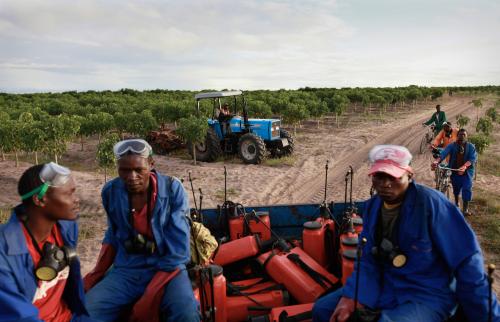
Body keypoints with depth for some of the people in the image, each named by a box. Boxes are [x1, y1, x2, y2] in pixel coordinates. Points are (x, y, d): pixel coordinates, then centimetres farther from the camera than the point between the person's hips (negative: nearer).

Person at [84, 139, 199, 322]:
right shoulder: (111, 192, -2)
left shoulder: (173, 190, -14)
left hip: (167, 269, -3)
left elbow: (178, 252, -14)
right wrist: (96, 275, 2)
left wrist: (151, 296, -19)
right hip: (125, 270, 4)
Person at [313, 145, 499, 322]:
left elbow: (467, 262, -17)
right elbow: (368, 259, 0)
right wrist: (350, 297, -14)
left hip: (428, 295, -6)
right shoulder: (372, 207, -1)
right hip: (386, 286, 6)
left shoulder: (431, 203, -22)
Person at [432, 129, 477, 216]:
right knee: (456, 189, 16)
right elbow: (444, 153, -24)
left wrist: (465, 166, -39)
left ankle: (465, 209, 10)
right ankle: (456, 203, 42)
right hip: (455, 171, 1)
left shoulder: (471, 146, -4)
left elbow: (473, 158, -19)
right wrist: (436, 161, -44)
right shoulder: (452, 145, -6)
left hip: (467, 172, -1)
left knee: (467, 189, -5)